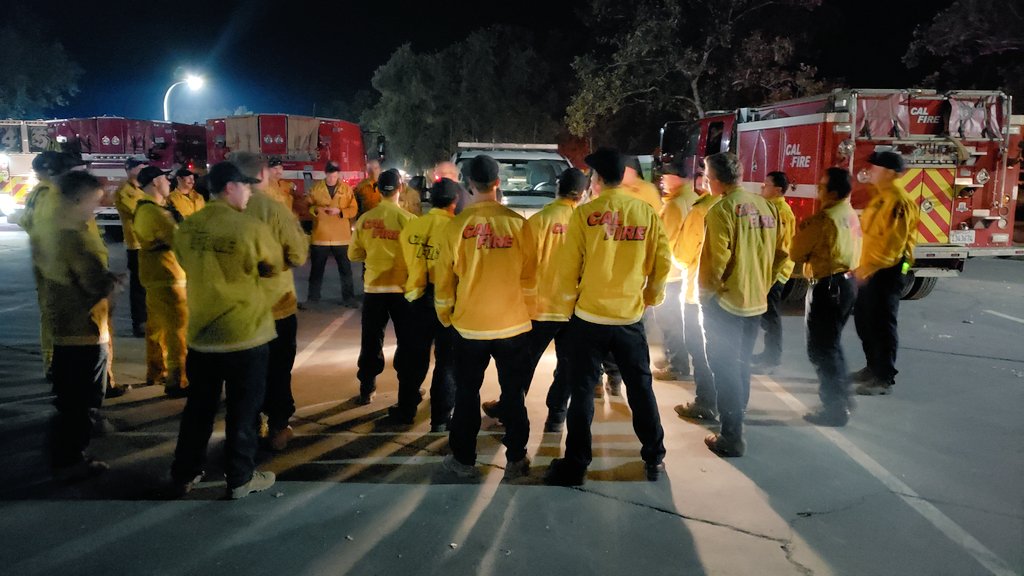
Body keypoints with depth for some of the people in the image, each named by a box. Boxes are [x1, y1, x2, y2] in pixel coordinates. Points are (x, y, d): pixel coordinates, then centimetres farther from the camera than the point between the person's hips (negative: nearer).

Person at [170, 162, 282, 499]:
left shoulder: (187, 228, -3)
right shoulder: (252, 229, -17)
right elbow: (274, 266, 0)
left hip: (200, 333, 5)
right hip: (245, 334, -5)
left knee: (198, 408, 19)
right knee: (243, 411, 9)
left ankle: (185, 475, 31)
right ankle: (240, 479, 20)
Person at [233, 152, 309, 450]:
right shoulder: (275, 208, -17)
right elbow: (298, 256, -15)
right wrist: (297, 227, 0)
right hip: (276, 303, -3)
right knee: (278, 369, 12)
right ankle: (277, 429, 19)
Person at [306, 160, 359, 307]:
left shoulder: (346, 189, 2)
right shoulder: (316, 188, 3)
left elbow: (354, 209, -1)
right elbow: (307, 206, 4)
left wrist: (340, 211, -17)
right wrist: (315, 209, -17)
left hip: (341, 236, 0)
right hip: (320, 235, 1)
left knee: (345, 269, 6)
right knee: (316, 268, 10)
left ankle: (348, 297, 15)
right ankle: (313, 296, 22)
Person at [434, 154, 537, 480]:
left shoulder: (457, 226, -8)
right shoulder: (517, 224, -7)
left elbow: (444, 281, -3)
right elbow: (530, 278, -1)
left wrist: (445, 317, 14)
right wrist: (528, 314, 14)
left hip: (469, 327, 0)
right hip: (513, 325, 0)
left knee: (467, 394, 14)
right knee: (514, 393, 12)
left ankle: (463, 460, 23)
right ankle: (516, 461, 20)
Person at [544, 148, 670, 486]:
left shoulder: (584, 214, -9)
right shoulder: (646, 213, -2)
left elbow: (567, 268, -8)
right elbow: (662, 262, 1)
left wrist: (565, 307, 6)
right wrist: (651, 298, 16)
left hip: (588, 318, -2)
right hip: (631, 317, 3)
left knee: (582, 391, 8)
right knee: (641, 388, 16)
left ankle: (576, 465, 15)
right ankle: (655, 459, 25)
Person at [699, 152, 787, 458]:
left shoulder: (722, 209, -17)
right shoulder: (766, 207, 3)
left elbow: (715, 260, -19)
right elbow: (780, 254, 6)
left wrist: (705, 294, -5)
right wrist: (762, 286, 15)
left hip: (725, 302, -7)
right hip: (756, 302, 7)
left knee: (725, 369, 3)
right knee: (741, 364, 21)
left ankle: (732, 438, 7)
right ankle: (736, 419, 35)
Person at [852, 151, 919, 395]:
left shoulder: (898, 201, -17)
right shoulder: (880, 197, 15)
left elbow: (893, 243, -23)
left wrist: (867, 267, -23)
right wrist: (860, 266, 18)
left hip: (886, 272, -10)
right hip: (868, 270, 10)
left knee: (882, 324, -4)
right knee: (864, 320, 17)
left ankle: (885, 378, 4)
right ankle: (873, 367, 30)